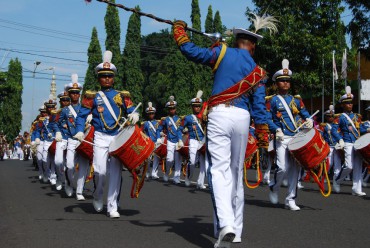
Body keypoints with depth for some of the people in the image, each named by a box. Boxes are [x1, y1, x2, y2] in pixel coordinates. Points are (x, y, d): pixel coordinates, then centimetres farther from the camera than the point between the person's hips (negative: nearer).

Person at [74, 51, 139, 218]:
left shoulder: (122, 96, 12)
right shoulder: (92, 97, 7)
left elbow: (132, 111, 7)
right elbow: (81, 116, 4)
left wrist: (134, 115, -17)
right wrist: (79, 132, -13)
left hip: (118, 138, 2)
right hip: (100, 138, -2)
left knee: (116, 172, -1)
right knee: (100, 171, -10)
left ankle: (113, 206, 7)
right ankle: (98, 198, 20)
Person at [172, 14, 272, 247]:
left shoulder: (223, 52, 6)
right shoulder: (258, 72, 11)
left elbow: (192, 52, 6)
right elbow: (259, 106, 8)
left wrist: (180, 30, 23)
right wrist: (263, 135, 14)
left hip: (219, 115, -2)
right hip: (242, 118, 3)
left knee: (219, 169, -9)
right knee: (236, 171, 14)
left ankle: (226, 224, -28)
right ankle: (236, 229, 20)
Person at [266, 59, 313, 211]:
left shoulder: (296, 100, 17)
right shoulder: (272, 100, 3)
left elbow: (305, 114, 18)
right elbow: (267, 119, -4)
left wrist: (309, 121, -5)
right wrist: (276, 130, -19)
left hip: (298, 138, 5)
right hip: (282, 139, -5)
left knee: (295, 169, 2)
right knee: (283, 168, -16)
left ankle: (290, 200, 9)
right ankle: (274, 188, 15)